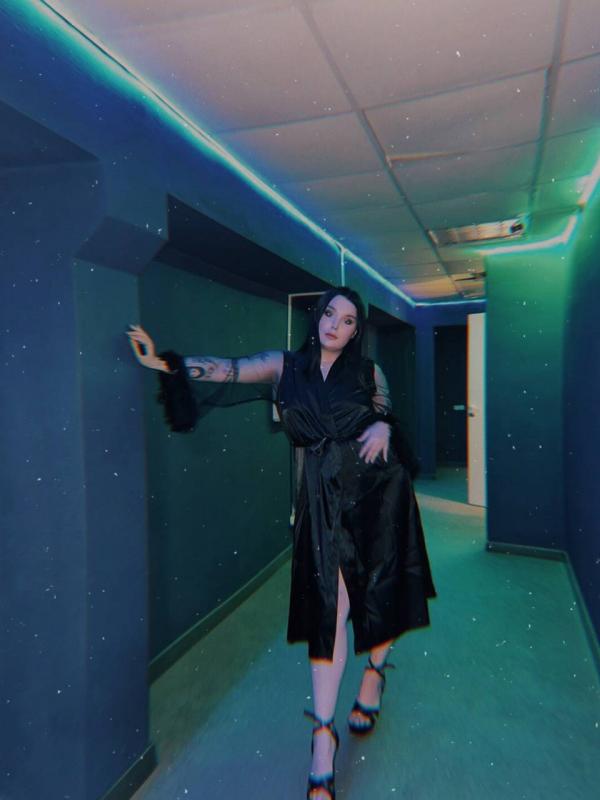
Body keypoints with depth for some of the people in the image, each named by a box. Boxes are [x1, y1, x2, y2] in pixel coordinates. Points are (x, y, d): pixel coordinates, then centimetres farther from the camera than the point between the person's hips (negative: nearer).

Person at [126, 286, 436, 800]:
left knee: (378, 592, 12)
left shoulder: (369, 372, 6)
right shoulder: (286, 365, 3)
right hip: (324, 497, -1)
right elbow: (229, 369, -5)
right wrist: (166, 362, -16)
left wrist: (384, 428, -13)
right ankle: (323, 738, 9)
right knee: (331, 605, -4)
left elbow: (386, 416, 11)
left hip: (378, 489, 2)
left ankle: (375, 670, 44)